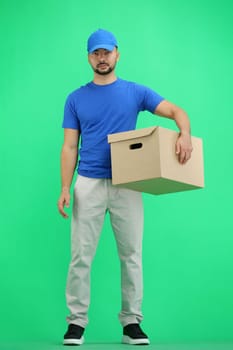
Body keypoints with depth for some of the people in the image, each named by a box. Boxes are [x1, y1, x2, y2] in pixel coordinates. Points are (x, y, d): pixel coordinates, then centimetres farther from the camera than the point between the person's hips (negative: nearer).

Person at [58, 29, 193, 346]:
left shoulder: (135, 92, 7)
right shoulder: (76, 99, 9)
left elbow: (176, 111, 2)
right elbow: (70, 146, 6)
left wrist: (184, 134, -21)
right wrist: (65, 187, -5)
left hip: (127, 186, 0)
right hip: (89, 185, 0)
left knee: (131, 255, 3)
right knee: (81, 256, -3)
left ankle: (131, 322, 12)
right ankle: (76, 322, 6)